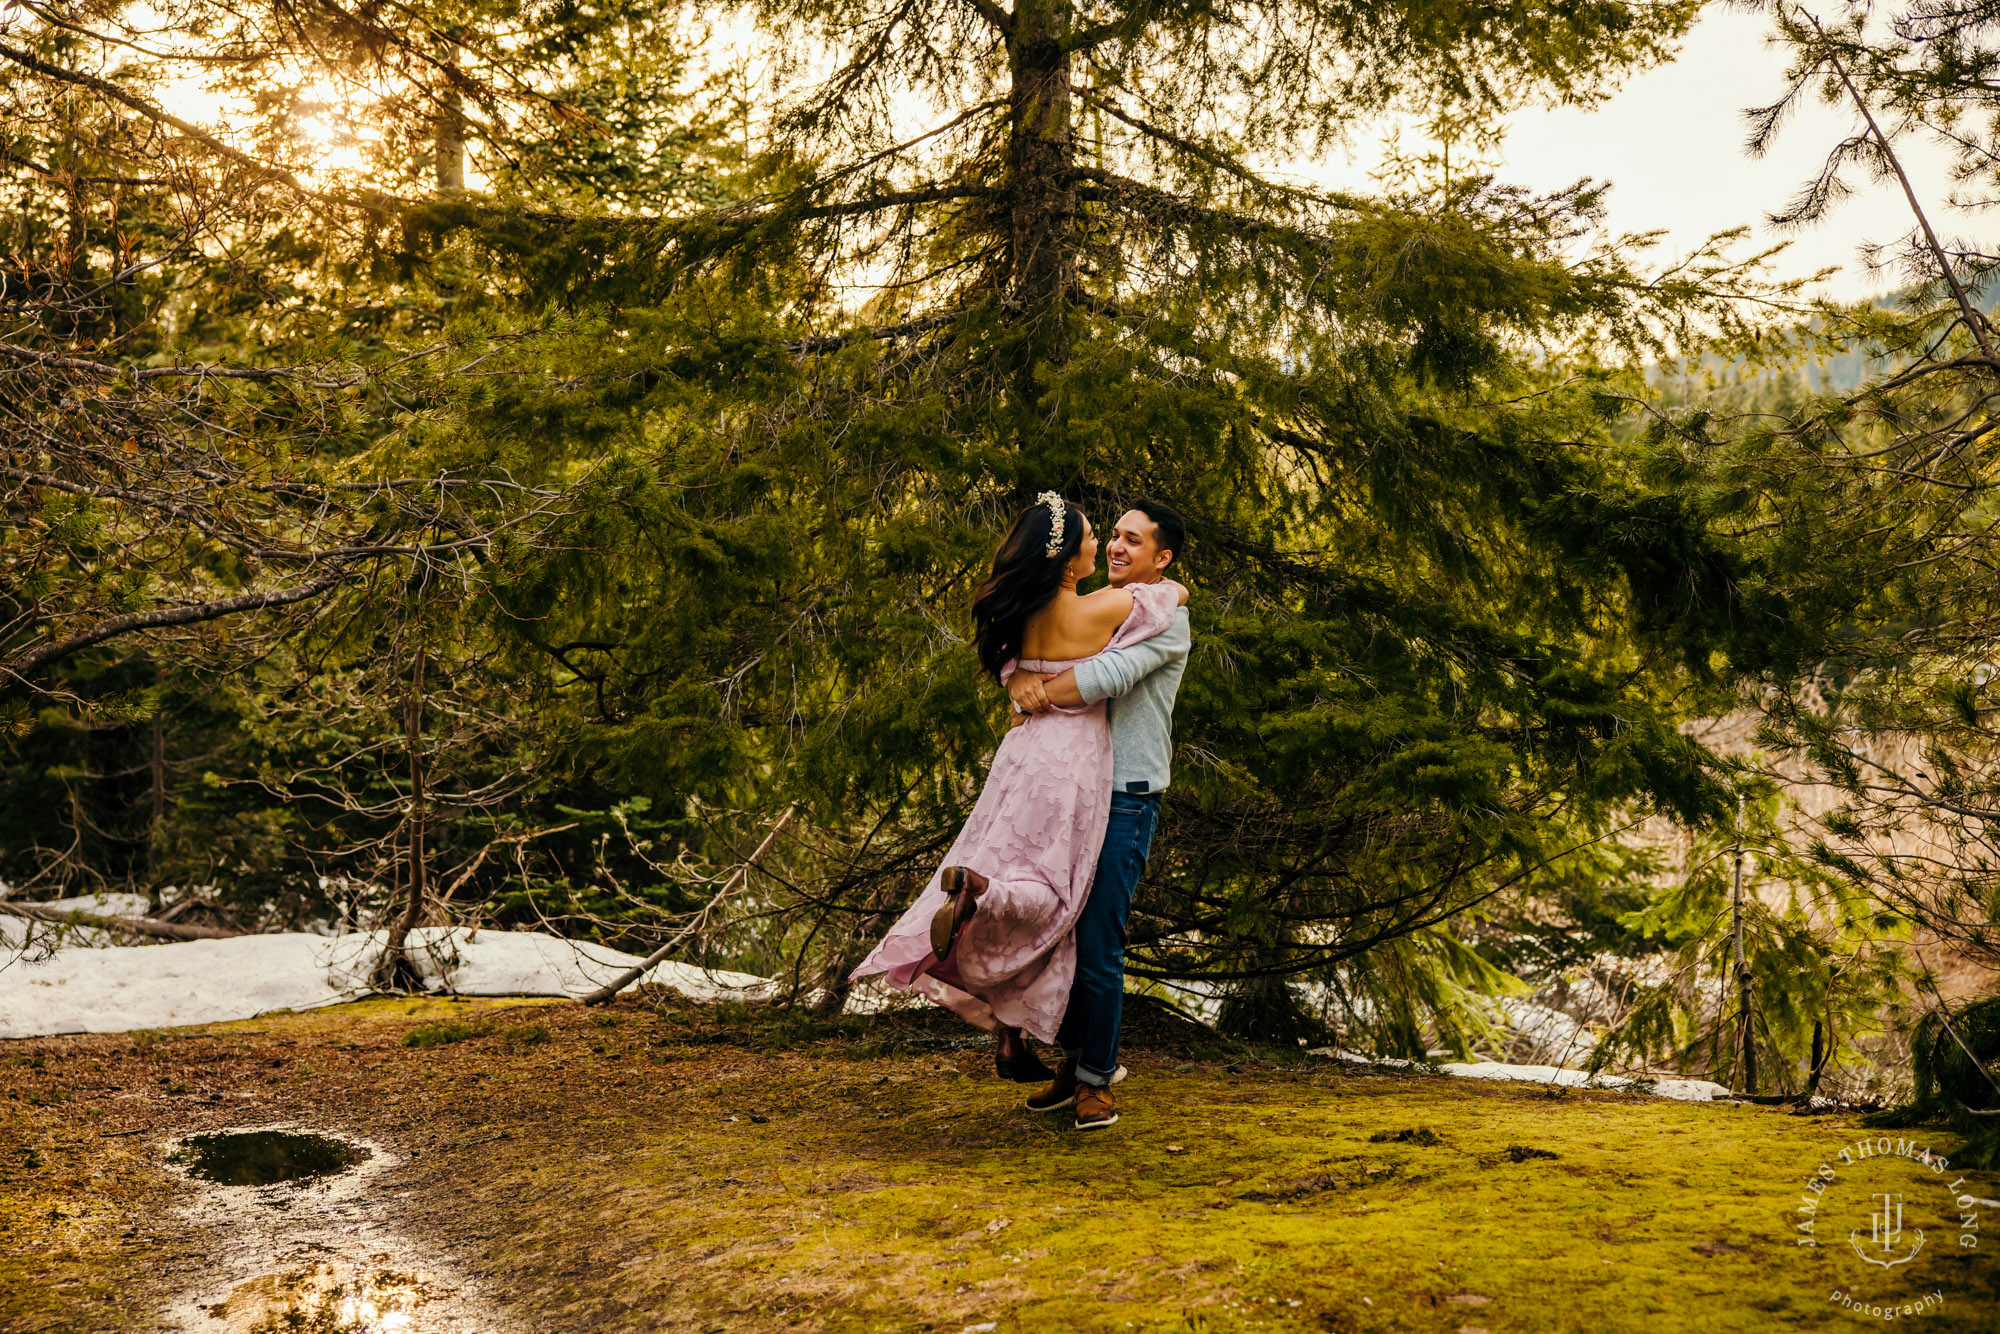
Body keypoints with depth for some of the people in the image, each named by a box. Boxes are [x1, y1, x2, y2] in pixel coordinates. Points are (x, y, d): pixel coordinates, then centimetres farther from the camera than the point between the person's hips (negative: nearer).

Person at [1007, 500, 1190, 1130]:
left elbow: (1106, 678, -22)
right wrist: (1021, 678, -15)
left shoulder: (1166, 618, -6)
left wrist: (1041, 694, -10)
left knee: (1098, 942, -6)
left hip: (1126, 799, -7)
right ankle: (1074, 1062, 24)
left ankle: (1097, 1079, 9)